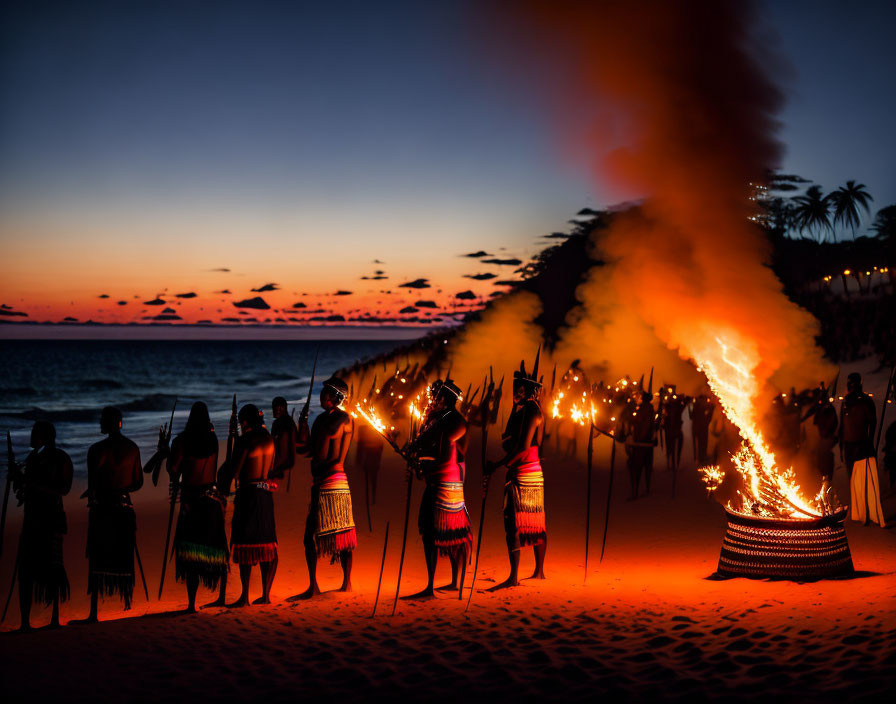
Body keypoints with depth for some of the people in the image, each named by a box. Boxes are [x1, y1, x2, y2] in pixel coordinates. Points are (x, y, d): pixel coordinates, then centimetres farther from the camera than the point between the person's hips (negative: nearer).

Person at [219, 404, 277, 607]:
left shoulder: (245, 441, -11)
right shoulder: (268, 439, 9)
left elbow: (234, 470, -12)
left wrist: (224, 490, -4)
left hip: (248, 492, -7)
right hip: (266, 493, 7)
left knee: (245, 545, -3)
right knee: (267, 544, 10)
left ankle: (245, 596, -3)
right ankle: (266, 594, 13)